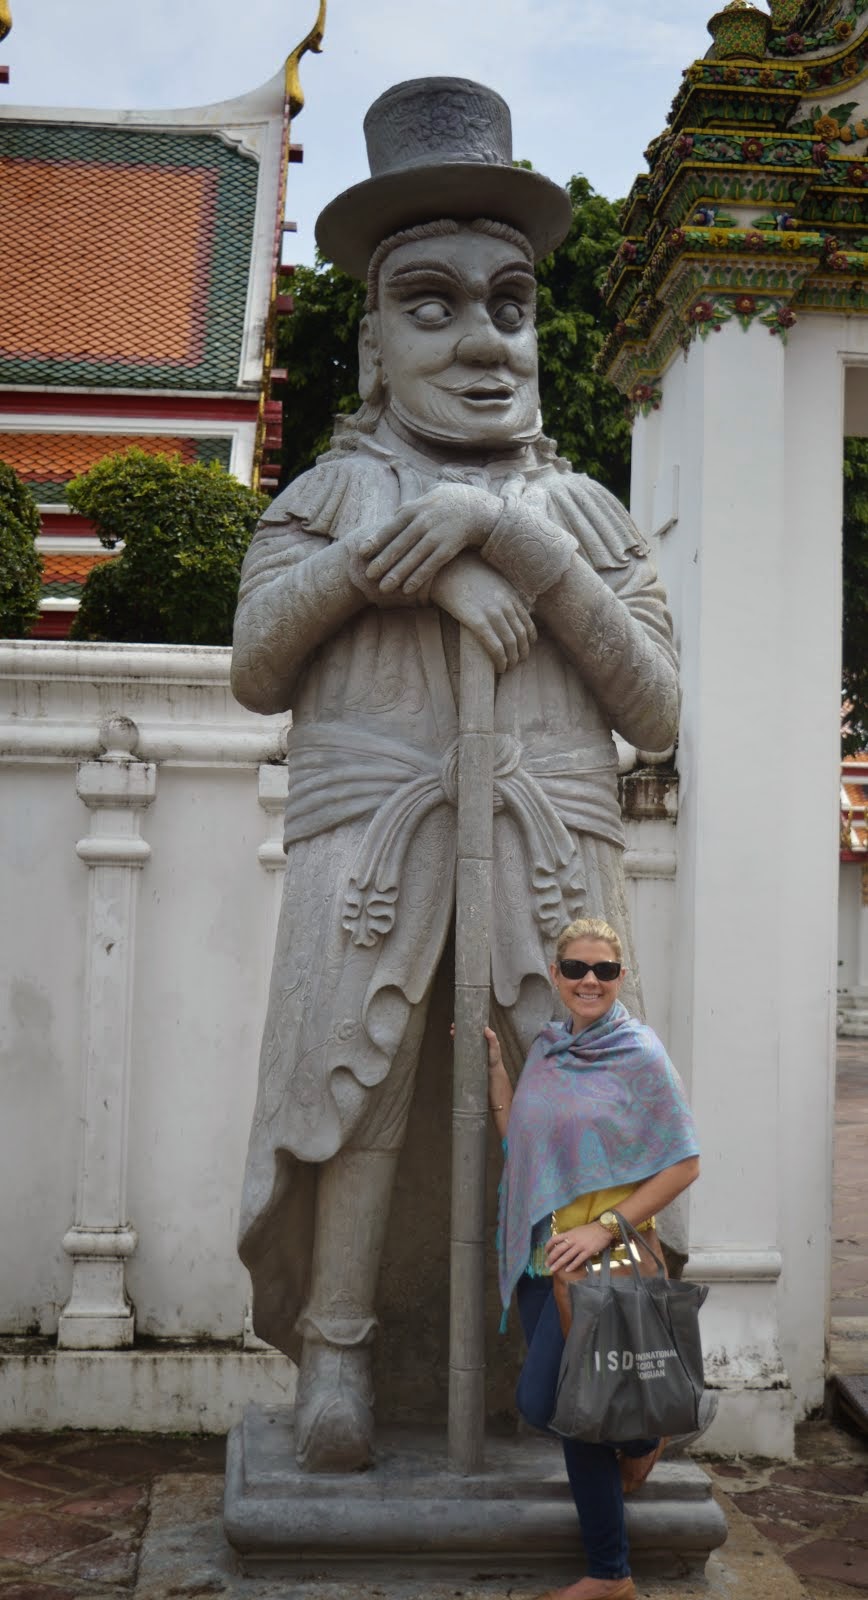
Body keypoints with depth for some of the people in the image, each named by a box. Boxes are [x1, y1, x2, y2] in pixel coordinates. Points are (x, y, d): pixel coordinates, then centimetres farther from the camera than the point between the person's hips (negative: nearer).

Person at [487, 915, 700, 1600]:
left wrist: (605, 1226, -16)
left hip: (602, 1253, -6)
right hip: (540, 1253, 6)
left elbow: (684, 1164, -10)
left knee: (542, 1401, -9)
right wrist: (494, 1064, 7)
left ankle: (642, 1438, 22)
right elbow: (516, 1135, 13)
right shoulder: (546, 1048, 9)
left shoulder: (640, 1054, -9)